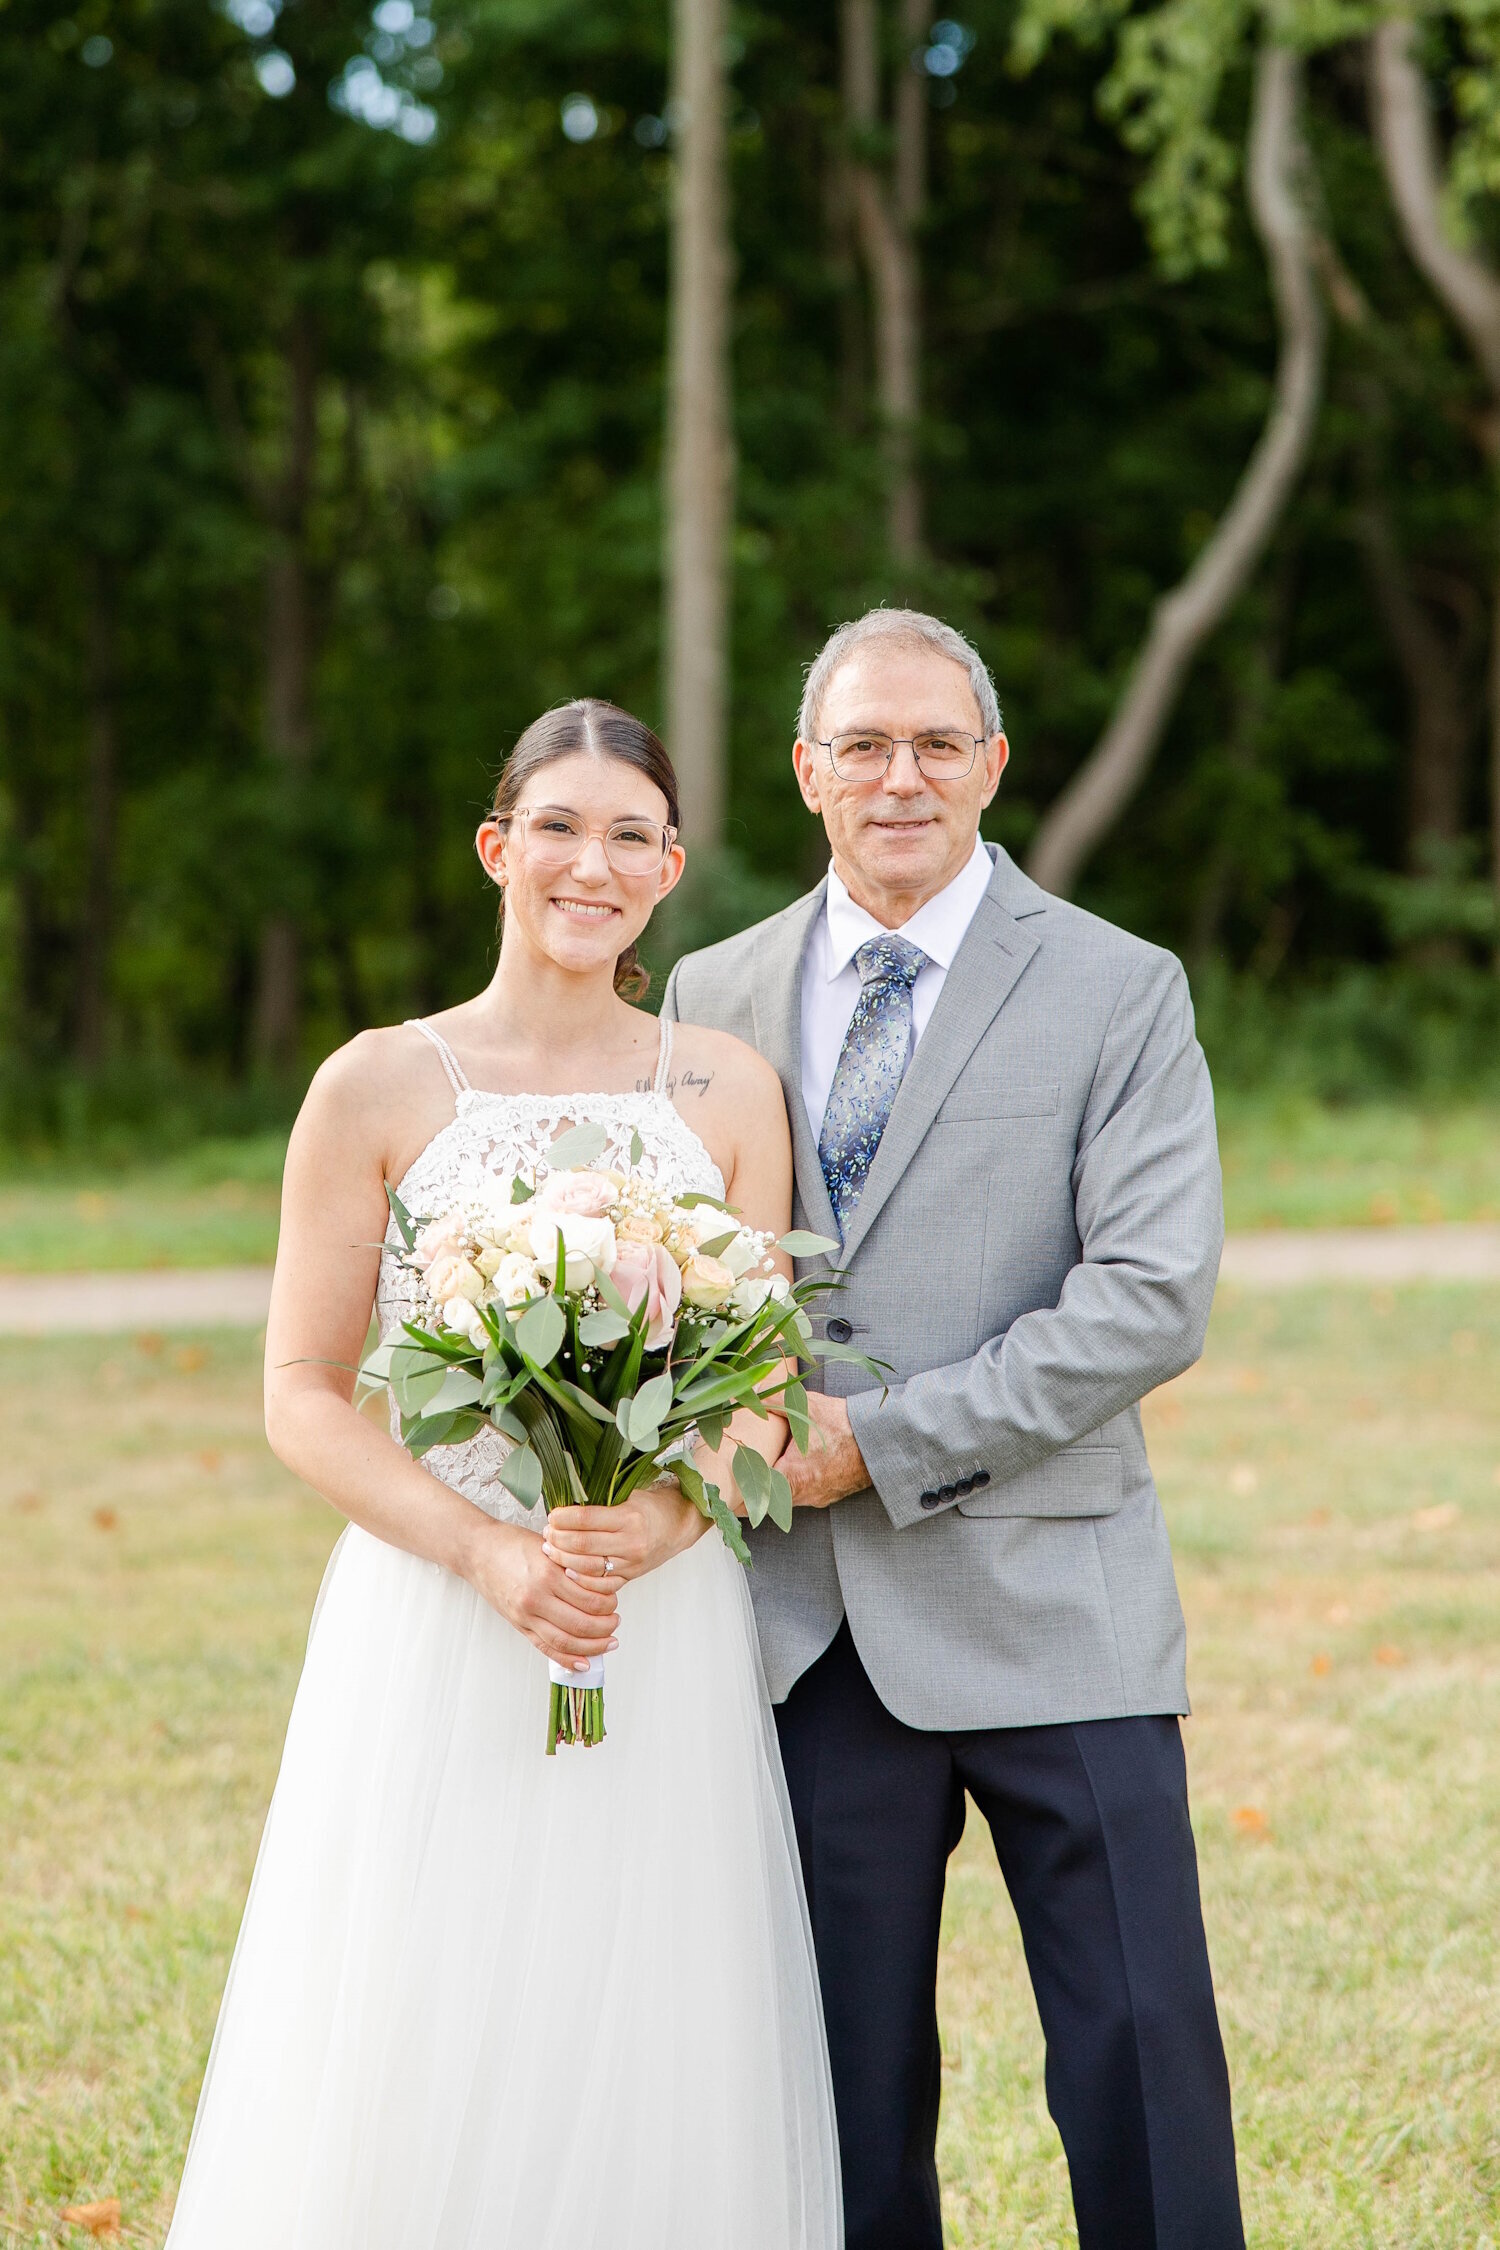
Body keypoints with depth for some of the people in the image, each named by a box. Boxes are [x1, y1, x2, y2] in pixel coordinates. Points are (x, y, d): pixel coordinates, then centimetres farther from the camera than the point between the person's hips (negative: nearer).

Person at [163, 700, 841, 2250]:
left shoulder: (726, 1091, 6)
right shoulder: (380, 1089, -1)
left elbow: (763, 1388, 8)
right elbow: (301, 1395, -2)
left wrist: (665, 1517, -12)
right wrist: (487, 1554, -16)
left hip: (670, 1640, 2)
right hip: (436, 1632, -2)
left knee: (652, 2065, 5)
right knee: (425, 2075, 0)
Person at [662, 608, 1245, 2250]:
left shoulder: (1118, 993, 0)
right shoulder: (713, 996, 11)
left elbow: (1154, 1300, -10)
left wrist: (889, 1439, -14)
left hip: (1046, 1609, -3)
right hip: (809, 1620, 3)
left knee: (1139, 2062, -2)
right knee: (844, 2083, 8)